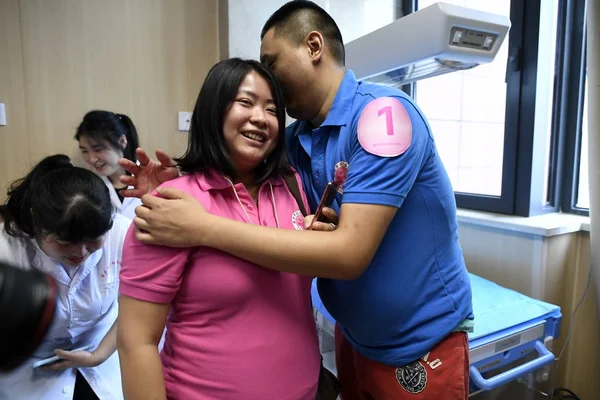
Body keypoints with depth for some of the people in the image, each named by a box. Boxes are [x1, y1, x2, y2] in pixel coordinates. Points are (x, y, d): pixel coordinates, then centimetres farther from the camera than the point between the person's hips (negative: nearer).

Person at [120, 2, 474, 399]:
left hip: (422, 343, -5)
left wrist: (205, 228, -32)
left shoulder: (382, 112, -24)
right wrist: (181, 188, -17)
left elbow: (348, 253, -32)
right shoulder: (295, 139, -2)